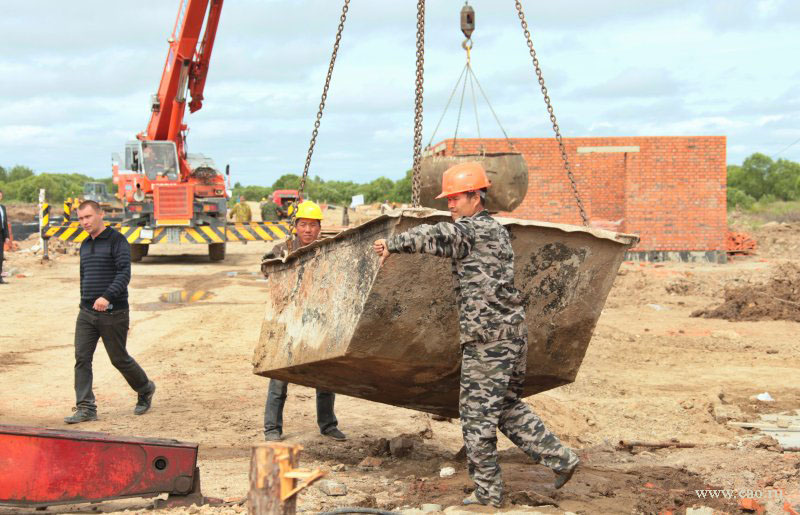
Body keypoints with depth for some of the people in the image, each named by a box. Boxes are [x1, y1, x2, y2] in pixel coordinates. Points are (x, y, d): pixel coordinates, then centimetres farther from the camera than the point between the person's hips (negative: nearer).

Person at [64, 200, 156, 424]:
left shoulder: (117, 241, -9)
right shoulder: (85, 245, 14)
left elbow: (124, 273, -20)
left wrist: (107, 296, -33)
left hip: (113, 312, -6)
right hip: (86, 313, 6)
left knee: (119, 359, 5)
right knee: (82, 358, -5)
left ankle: (145, 390, 29)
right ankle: (85, 408, -3)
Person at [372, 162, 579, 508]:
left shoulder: (473, 230, -13)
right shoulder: (496, 230, 17)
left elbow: (433, 237, -29)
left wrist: (392, 244, -20)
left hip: (488, 339, -9)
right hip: (512, 334, 9)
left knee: (478, 414, 0)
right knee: (508, 406, 20)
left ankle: (487, 494, 7)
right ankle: (560, 459, 18)